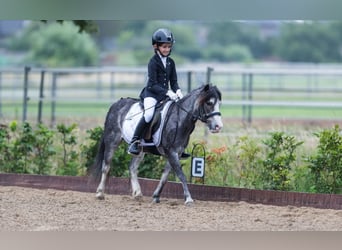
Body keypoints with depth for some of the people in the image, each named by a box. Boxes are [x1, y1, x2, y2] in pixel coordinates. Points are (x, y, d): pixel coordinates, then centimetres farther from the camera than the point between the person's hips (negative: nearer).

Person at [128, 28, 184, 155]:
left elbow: (173, 81, 12)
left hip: (165, 93, 7)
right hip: (151, 93, -7)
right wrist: (167, 92, -27)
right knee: (148, 114, -31)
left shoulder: (171, 62, 11)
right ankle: (134, 142, -25)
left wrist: (177, 91, -11)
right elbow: (153, 85, -15)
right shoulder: (153, 62, -9)